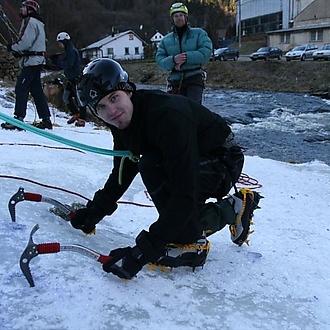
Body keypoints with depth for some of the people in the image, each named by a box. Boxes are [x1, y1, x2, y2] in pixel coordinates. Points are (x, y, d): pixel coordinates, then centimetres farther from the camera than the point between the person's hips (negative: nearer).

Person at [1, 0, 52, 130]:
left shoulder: (30, 21, -10)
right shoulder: (37, 23, 22)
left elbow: (26, 42, -19)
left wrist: (13, 47, -4)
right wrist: (18, 51, 10)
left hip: (31, 61, -10)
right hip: (37, 61, 10)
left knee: (21, 89, -10)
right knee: (36, 90, 10)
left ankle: (18, 119, -11)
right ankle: (46, 119, 11)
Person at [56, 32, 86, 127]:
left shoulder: (72, 50, -14)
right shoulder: (68, 50, 16)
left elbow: (68, 64, -23)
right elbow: (64, 64, 16)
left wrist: (58, 62, -18)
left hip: (77, 78, -10)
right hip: (71, 79, 10)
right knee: (66, 97, 12)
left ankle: (82, 119, 0)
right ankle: (76, 114, 25)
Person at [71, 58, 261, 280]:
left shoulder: (167, 115, -36)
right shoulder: (122, 120, -10)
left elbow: (184, 196, -39)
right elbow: (123, 170, 8)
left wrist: (144, 251, -40)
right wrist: (97, 208, -3)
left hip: (223, 163, -9)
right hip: (192, 165, 9)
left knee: (151, 166, -31)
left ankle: (188, 242, -15)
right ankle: (232, 210, 31)